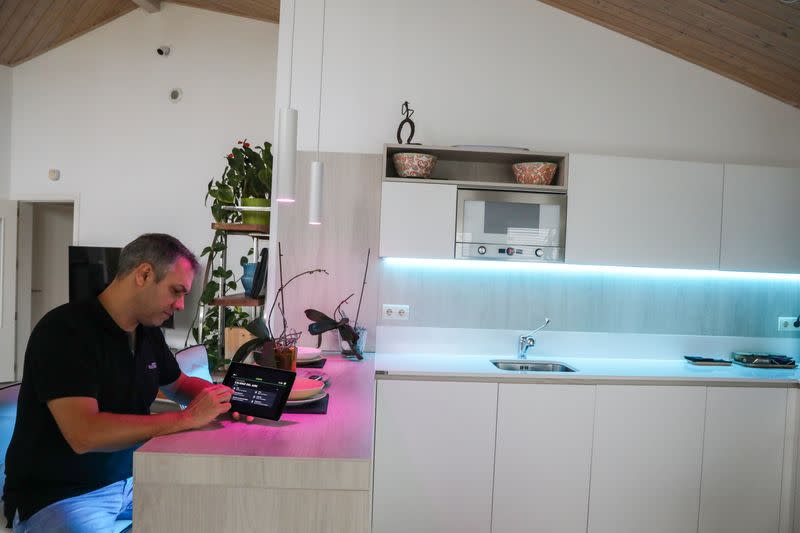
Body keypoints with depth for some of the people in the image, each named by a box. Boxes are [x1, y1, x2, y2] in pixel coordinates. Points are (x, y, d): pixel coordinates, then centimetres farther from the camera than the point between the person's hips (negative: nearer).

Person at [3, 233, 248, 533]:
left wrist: (220, 397, -3)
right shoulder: (64, 330, -21)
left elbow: (179, 385, 19)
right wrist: (187, 418, -29)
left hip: (129, 480, 7)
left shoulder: (148, 332, 3)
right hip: (56, 495, -7)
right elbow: (84, 434, -31)